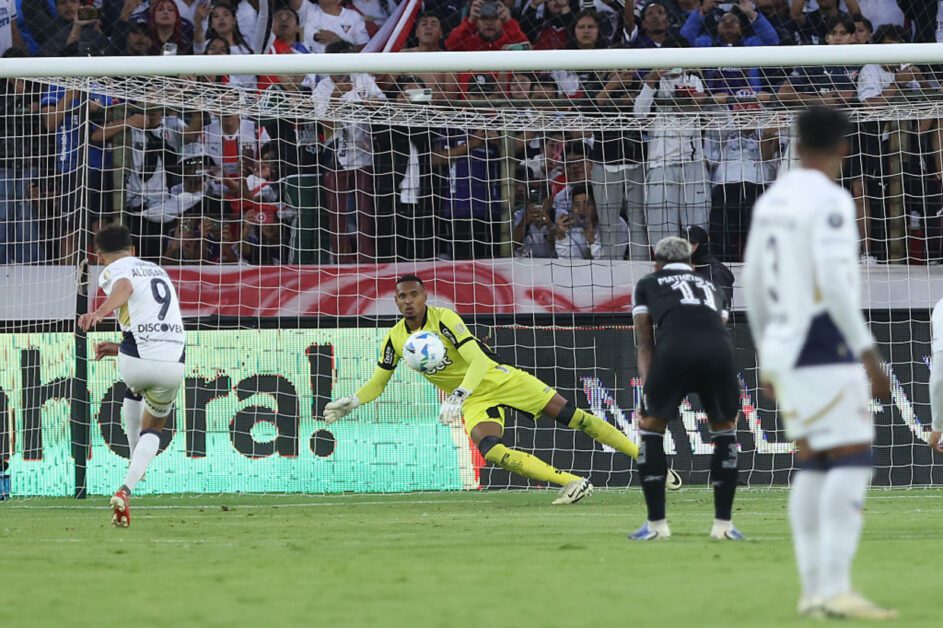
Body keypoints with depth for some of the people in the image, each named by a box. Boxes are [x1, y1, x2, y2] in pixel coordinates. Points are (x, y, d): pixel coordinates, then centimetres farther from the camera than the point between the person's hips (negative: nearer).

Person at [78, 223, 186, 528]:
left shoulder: (113, 271, 8)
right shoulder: (159, 271, 28)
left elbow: (124, 288, -20)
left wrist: (100, 312, -37)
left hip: (137, 360, -3)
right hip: (173, 363, 3)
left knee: (134, 391, 35)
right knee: (153, 428, 21)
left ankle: (135, 460, 37)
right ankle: (126, 489, 1)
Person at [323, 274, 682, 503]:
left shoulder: (444, 320, -19)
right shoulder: (395, 339, -2)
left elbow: (478, 360, -26)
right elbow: (378, 383, 12)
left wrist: (458, 396, -38)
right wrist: (351, 403, -5)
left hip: (497, 378, -4)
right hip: (474, 403, 4)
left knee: (574, 417, -8)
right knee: (490, 451, -26)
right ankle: (572, 483, -26)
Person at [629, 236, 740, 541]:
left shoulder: (648, 284, 31)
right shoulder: (712, 288, 39)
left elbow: (645, 344, 24)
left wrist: (647, 386, 19)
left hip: (674, 349, -2)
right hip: (719, 349, 2)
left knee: (650, 427, 17)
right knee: (725, 429, 23)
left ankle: (656, 524, 14)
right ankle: (723, 524, 20)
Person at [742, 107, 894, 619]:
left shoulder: (770, 201, 13)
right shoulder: (829, 201, -13)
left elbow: (753, 283, 17)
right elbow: (834, 282, -22)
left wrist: (767, 357, 25)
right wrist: (868, 353, -21)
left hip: (783, 347, 9)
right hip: (824, 347, -9)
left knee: (813, 466, 11)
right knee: (853, 461, -11)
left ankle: (813, 592, 8)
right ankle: (836, 589, -21)